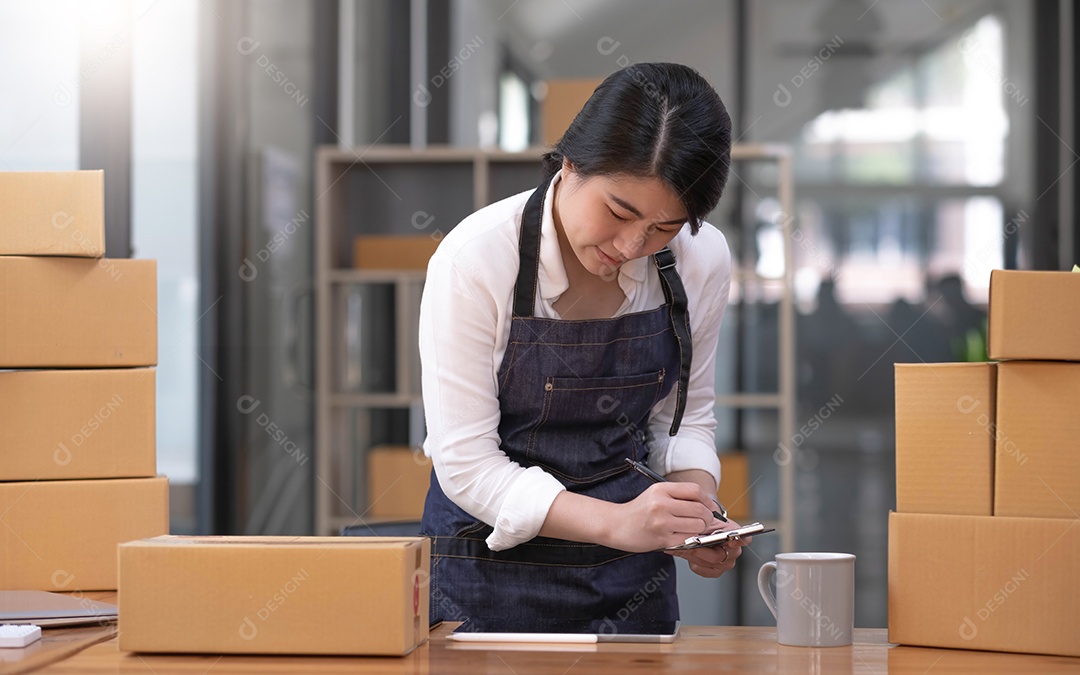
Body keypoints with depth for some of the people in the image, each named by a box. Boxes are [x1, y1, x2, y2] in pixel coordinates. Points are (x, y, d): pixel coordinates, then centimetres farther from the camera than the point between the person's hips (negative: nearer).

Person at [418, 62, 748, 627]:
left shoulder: (704, 260, -8)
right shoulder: (474, 259, -19)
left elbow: (683, 416, 8)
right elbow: (467, 464, -19)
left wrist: (695, 517, -12)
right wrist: (615, 522, -30)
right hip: (494, 569, -4)